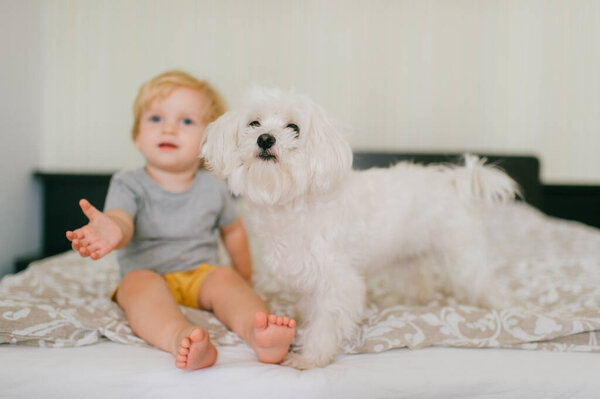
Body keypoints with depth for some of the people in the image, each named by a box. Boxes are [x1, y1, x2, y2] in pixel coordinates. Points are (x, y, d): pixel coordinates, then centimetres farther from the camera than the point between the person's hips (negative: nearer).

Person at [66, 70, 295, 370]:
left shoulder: (213, 189, 6)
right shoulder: (129, 184, -2)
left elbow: (233, 230, 22)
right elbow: (121, 220, -23)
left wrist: (245, 278, 28)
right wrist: (113, 232, -49)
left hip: (201, 276, 2)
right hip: (146, 276, -1)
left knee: (225, 278, -28)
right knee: (140, 281, -33)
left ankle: (257, 333, -57)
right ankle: (180, 338, -62)